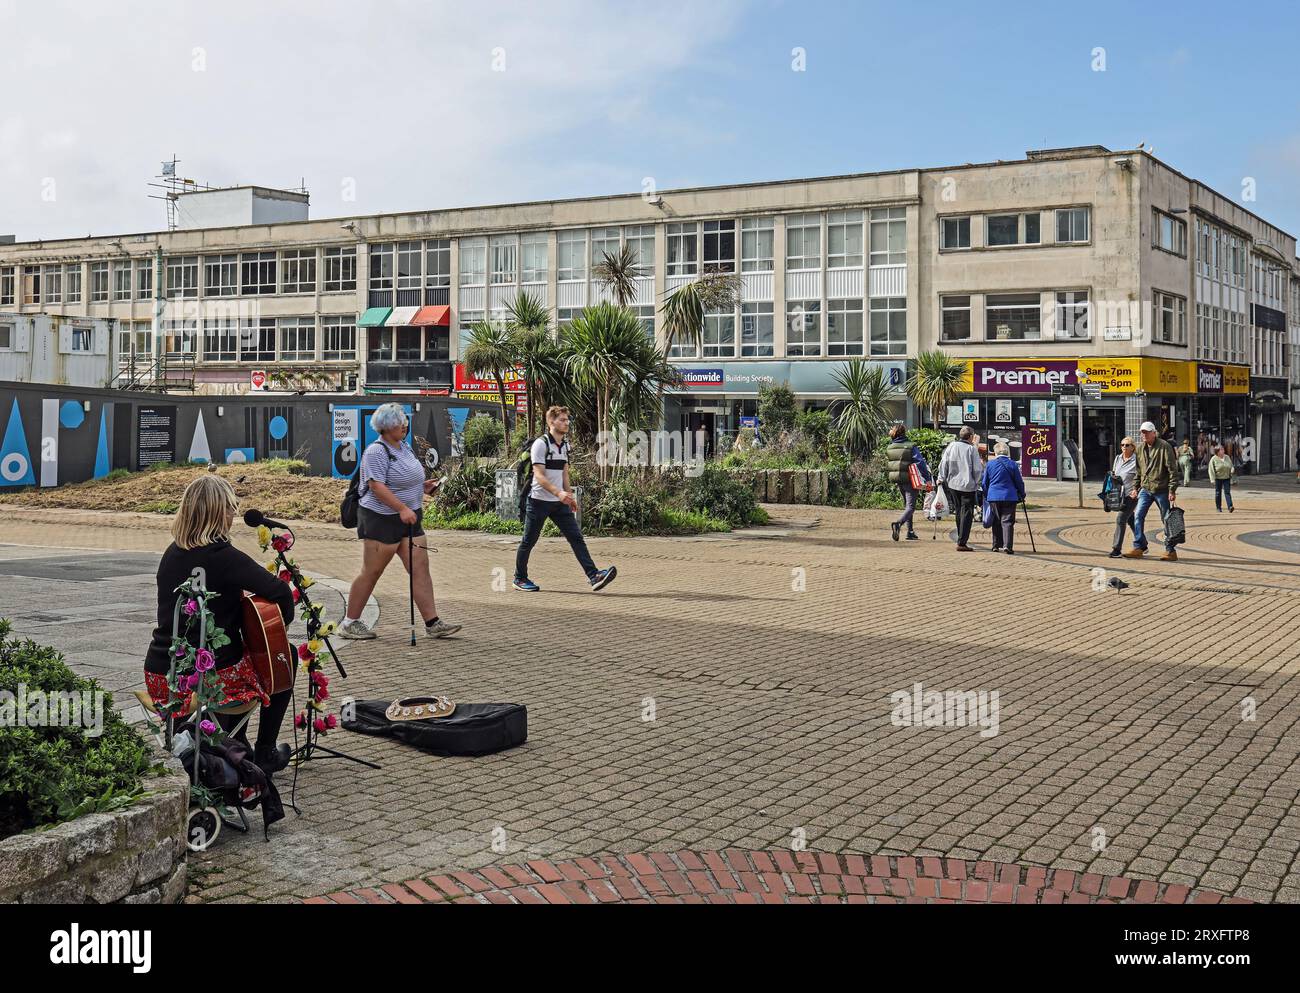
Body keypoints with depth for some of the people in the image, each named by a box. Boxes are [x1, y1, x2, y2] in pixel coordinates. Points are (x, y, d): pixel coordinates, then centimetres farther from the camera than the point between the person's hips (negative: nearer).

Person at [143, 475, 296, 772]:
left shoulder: (172, 553, 5)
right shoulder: (225, 557, -16)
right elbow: (280, 591, -20)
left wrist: (238, 596, 18)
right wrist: (281, 623, -1)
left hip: (160, 676, 7)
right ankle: (265, 754, 26)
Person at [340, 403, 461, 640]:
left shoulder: (404, 447, 13)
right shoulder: (376, 452, -15)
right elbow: (377, 486, -23)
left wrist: (422, 486, 10)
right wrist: (402, 508, -29)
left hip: (409, 520, 8)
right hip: (381, 520, -8)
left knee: (420, 569, 1)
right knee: (371, 572, 0)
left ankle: (433, 623, 1)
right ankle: (349, 623, 12)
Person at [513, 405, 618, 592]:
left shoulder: (565, 444, 11)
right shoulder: (540, 444, -13)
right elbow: (539, 476, -21)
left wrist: (570, 496, 19)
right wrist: (559, 493, -31)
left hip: (560, 502, 7)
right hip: (539, 501, -7)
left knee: (576, 538, -5)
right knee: (529, 541, 5)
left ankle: (593, 576, -12)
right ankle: (519, 579, 20)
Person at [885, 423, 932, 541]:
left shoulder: (890, 447, 4)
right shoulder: (911, 447, -12)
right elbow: (920, 463, -15)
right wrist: (928, 479, -13)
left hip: (898, 481, 6)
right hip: (909, 480, -6)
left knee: (907, 505, 18)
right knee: (911, 506, -6)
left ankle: (910, 532, 18)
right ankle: (898, 523, -31)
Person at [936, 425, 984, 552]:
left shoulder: (951, 446, 1)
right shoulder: (971, 449, -10)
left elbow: (943, 464, 4)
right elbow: (977, 469, -8)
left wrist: (942, 479, 14)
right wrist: (977, 481, 8)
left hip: (953, 484, 5)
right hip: (968, 486, -5)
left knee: (958, 513, 16)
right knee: (966, 514, -1)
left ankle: (961, 538, 22)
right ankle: (962, 543, -7)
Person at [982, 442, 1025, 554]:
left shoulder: (990, 464, 2)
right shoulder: (1012, 464, -2)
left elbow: (985, 482, 9)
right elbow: (1019, 482, 3)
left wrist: (986, 496, 20)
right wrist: (1022, 495, 17)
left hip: (993, 497, 2)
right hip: (1009, 497, -2)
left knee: (996, 522, 11)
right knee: (1007, 521, -3)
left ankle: (996, 545, 13)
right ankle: (1008, 545, -14)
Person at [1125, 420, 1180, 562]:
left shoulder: (1164, 447, -10)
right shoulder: (1140, 448, 10)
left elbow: (1172, 469, -12)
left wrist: (1172, 490, -16)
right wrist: (1135, 487, 13)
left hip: (1161, 490, -6)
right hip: (1145, 489, 6)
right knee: (1138, 516, -3)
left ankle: (1170, 550, 10)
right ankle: (1138, 547, 3)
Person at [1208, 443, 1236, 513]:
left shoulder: (1227, 458, 6)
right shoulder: (1214, 459, -8)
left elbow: (1231, 466, 18)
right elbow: (1211, 470, -9)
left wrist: (1232, 470, -6)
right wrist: (1213, 480, -14)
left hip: (1226, 478, 3)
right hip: (1218, 478, -3)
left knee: (1227, 492, -6)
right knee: (1218, 493, 5)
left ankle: (1230, 507, -16)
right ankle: (1218, 508, 16)